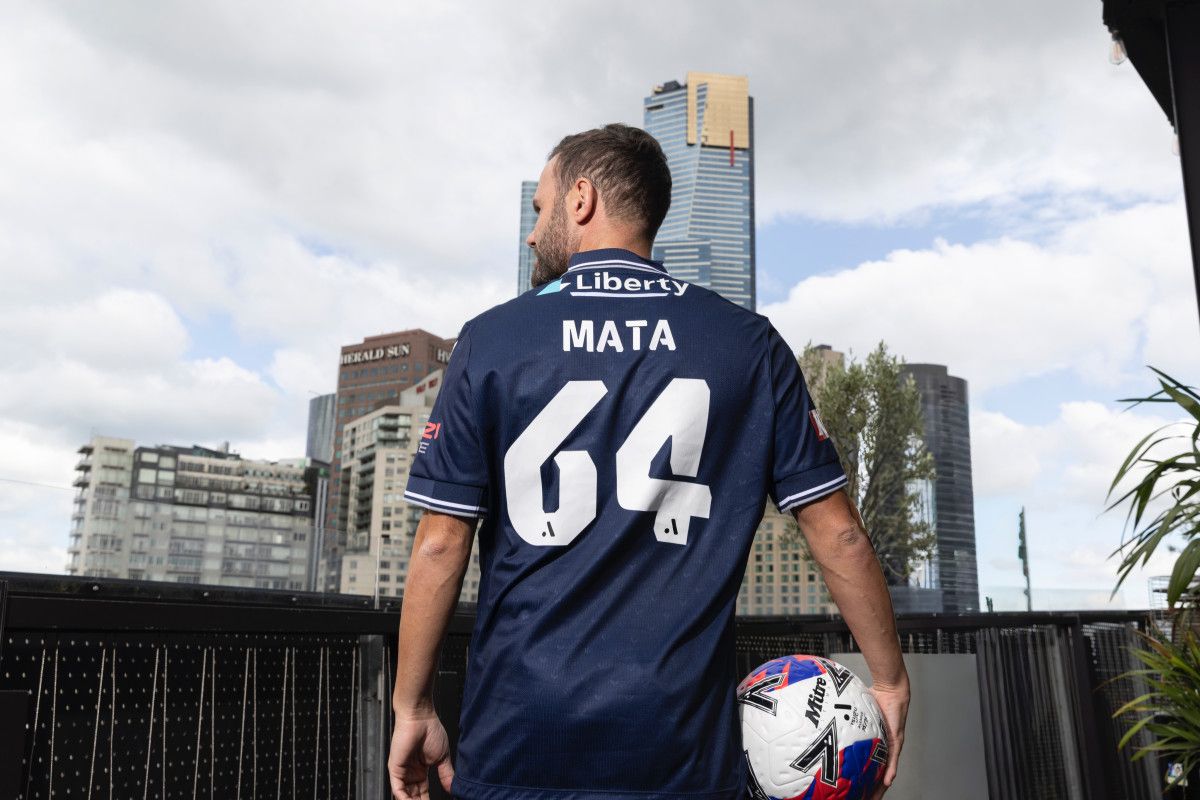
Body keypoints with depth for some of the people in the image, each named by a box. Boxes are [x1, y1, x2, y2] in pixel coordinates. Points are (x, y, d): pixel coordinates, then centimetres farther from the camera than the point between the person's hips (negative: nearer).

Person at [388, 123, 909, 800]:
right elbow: (838, 531, -1)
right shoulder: (749, 343, -1)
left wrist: (412, 708, 6)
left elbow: (441, 546, -5)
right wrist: (890, 681, 11)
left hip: (517, 744, 0)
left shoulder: (492, 339, -4)